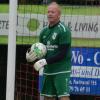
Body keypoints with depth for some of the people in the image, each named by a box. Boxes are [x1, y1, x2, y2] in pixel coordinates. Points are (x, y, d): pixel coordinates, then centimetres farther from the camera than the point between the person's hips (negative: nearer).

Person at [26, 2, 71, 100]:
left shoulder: (63, 30, -11)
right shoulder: (44, 31, 11)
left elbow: (62, 54, -16)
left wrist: (45, 61, -20)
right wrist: (34, 53, -5)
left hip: (61, 70, -7)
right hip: (48, 70, 7)